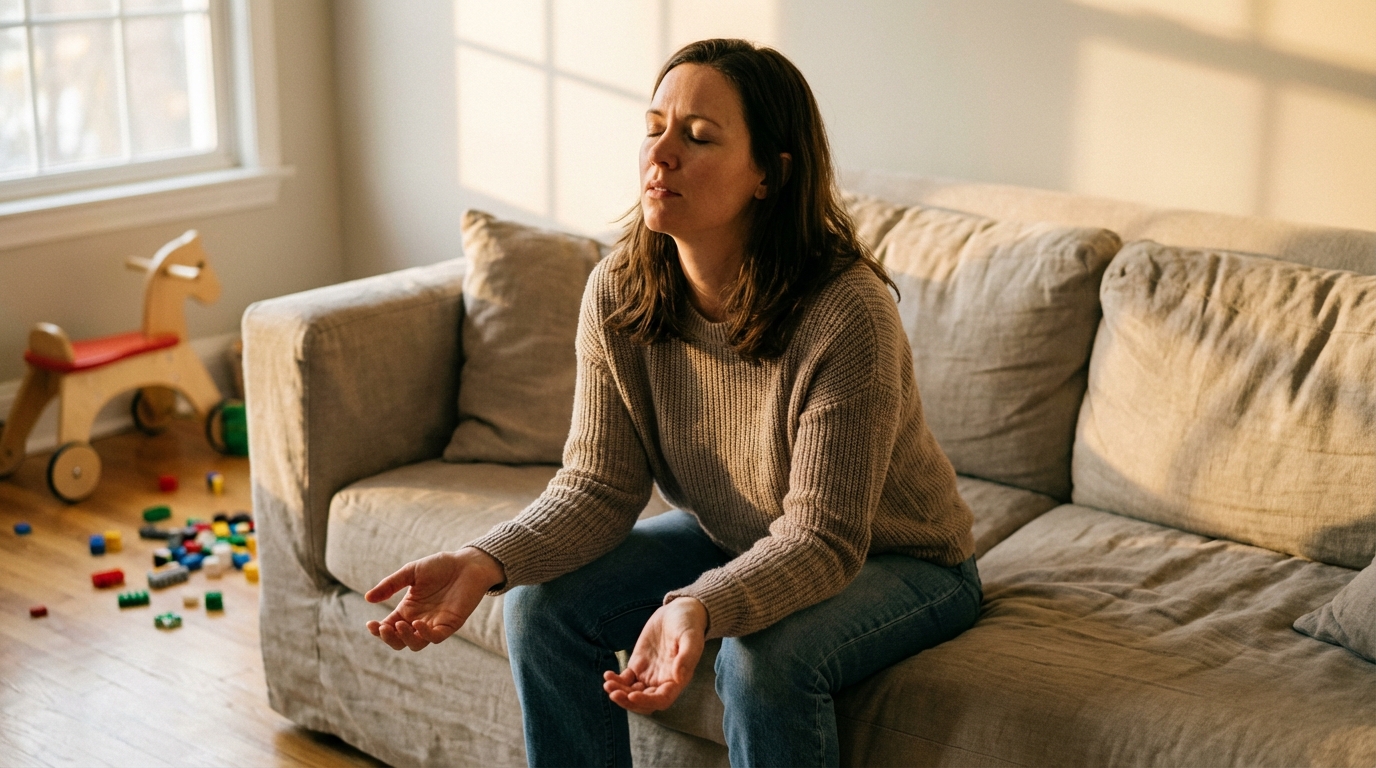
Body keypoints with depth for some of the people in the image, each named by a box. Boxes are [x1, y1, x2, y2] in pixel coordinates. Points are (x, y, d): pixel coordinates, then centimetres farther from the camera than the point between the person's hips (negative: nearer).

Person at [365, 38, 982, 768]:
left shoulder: (847, 314, -32)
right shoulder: (617, 292, -15)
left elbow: (820, 540, -31)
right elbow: (598, 488, -13)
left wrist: (697, 610, -50)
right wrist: (484, 562, -31)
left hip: (895, 562, -5)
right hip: (731, 539, 5)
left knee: (764, 658, -34)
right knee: (542, 604, -13)